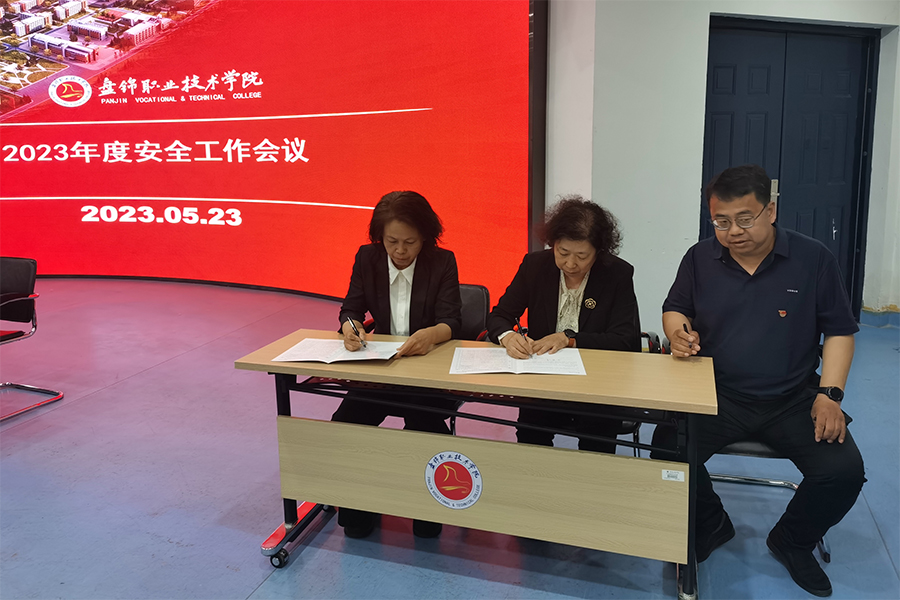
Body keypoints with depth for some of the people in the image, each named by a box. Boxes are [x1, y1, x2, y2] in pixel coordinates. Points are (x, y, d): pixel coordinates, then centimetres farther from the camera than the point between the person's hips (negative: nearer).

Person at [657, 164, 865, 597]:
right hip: (717, 396, 1)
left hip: (793, 400, 0)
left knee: (844, 471, -21)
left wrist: (829, 393, -8)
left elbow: (839, 330, 4)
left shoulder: (812, 258, -1)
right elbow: (674, 309, 17)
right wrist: (679, 333, -8)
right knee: (666, 448, -24)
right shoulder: (699, 258, 3)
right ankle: (711, 527, 11)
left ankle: (792, 543, 14)